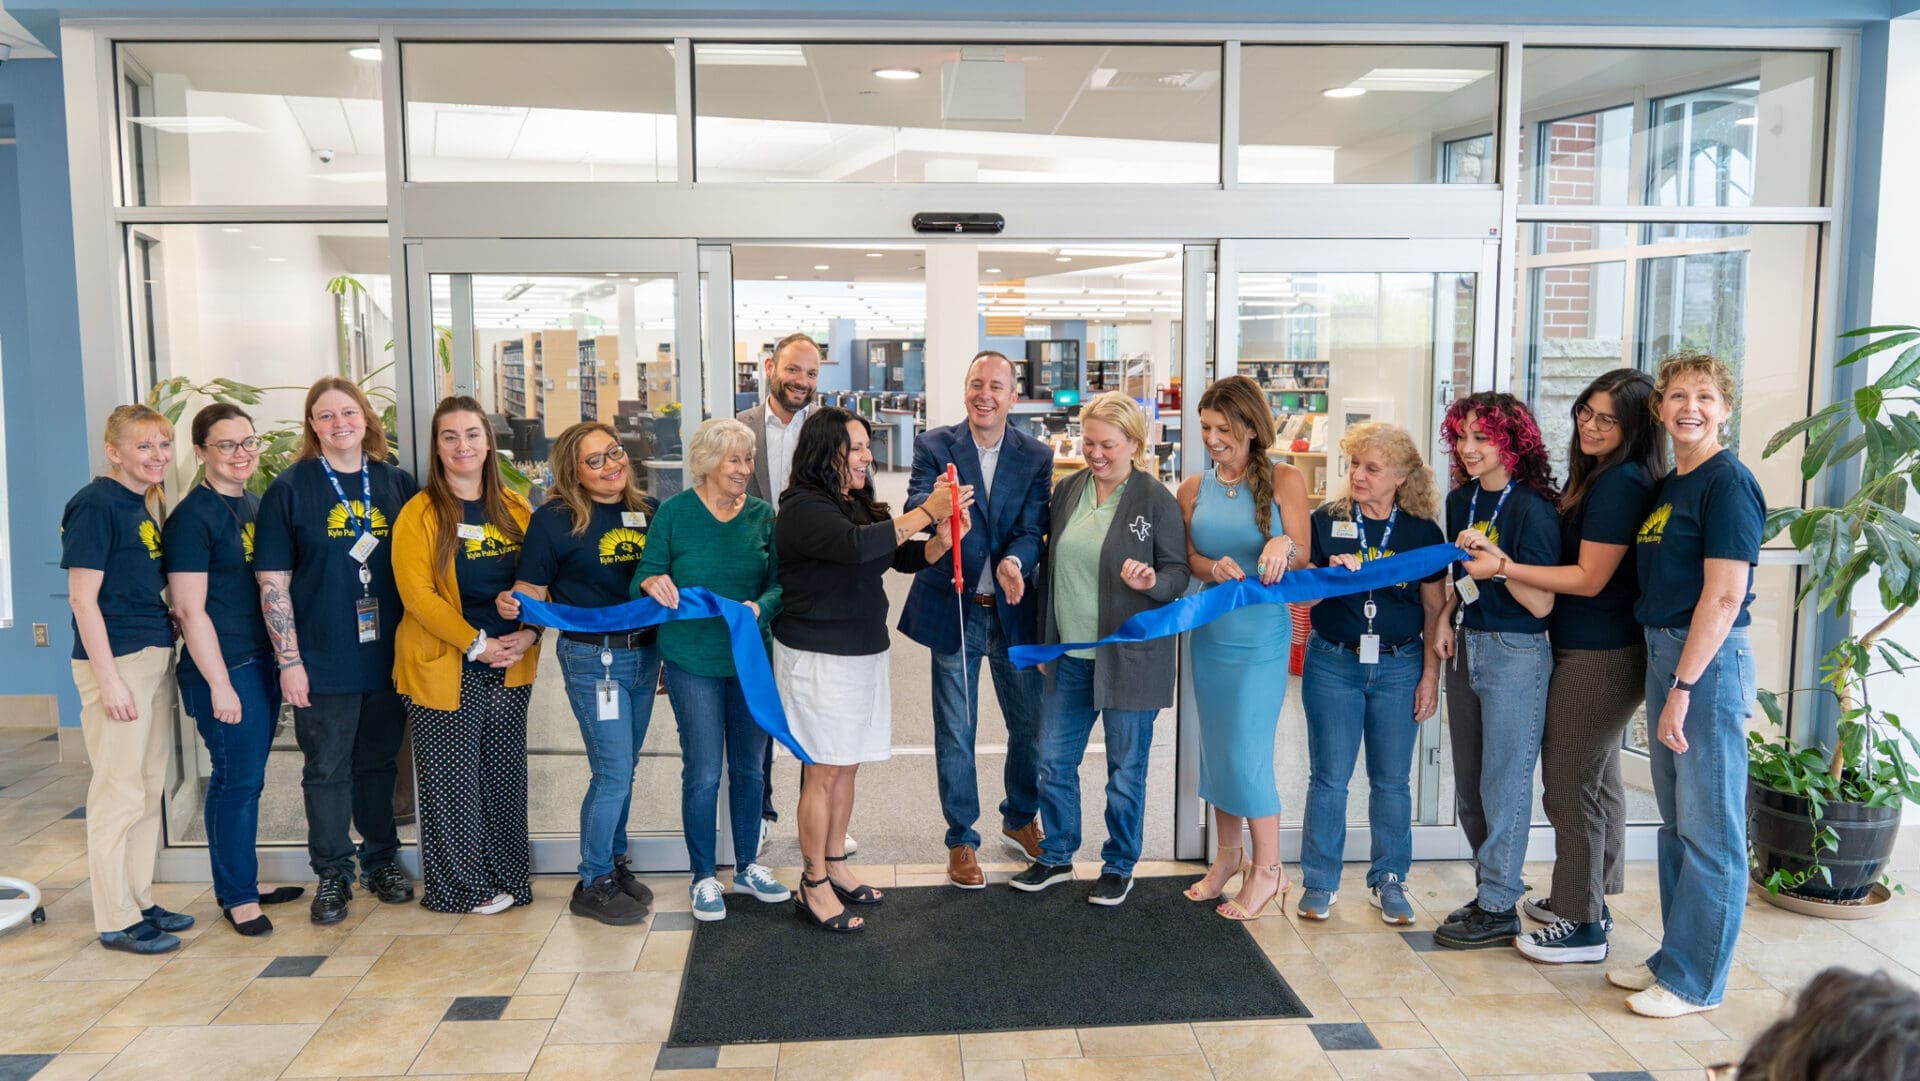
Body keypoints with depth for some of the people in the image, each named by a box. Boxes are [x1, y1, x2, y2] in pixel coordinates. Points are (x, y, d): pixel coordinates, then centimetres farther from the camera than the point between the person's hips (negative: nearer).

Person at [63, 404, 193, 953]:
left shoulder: (148, 505, 12)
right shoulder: (95, 504, -12)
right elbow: (83, 598, -15)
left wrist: (168, 652, 10)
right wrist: (109, 680, -17)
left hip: (156, 658, 9)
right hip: (116, 661, -9)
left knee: (149, 789, 15)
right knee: (119, 793, -1)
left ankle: (140, 903, 26)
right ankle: (116, 921, 9)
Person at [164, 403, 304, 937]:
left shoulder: (254, 504, 12)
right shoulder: (192, 516, -12)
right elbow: (189, 609, -15)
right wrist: (219, 684, -16)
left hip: (263, 661, 8)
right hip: (224, 667, -8)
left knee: (247, 777, 15)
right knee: (237, 779, -1)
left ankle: (242, 882, 27)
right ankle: (237, 897, 12)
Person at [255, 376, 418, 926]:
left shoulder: (397, 483, 6)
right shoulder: (290, 488, -2)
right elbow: (273, 583, -4)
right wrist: (289, 660, -9)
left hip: (388, 655, 3)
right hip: (323, 663, -2)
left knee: (380, 763, 14)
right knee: (327, 770, 6)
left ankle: (381, 861, 29)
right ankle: (332, 874, 19)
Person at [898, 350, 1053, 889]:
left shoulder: (1036, 456, -1)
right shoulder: (934, 446, -6)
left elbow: (1032, 529, -9)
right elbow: (915, 509, -19)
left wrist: (1014, 562, -31)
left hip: (1013, 609, 2)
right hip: (952, 608, -2)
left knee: (1031, 725, 14)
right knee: (955, 735, 8)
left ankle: (1019, 820, 38)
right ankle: (961, 841, 25)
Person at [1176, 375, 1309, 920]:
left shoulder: (1284, 480, -6)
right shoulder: (1194, 489, 5)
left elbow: (1301, 555, -5)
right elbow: (1188, 556, 7)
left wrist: (1282, 547, -28)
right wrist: (1215, 568, -14)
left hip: (1261, 636, -5)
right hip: (1209, 632, 5)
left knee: (1247, 752, -3)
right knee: (1216, 748, 13)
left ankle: (1267, 869, 14)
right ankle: (1227, 855, 30)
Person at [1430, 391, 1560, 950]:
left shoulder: (1531, 509, -14)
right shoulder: (1461, 500, 8)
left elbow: (1540, 603, -17)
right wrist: (1444, 618, 3)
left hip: (1515, 655, -7)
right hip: (1466, 647, 7)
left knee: (1503, 785, 0)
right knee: (1469, 784, 13)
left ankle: (1499, 909, 11)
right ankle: (1492, 885, 28)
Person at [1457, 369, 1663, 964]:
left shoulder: (1622, 483, -19)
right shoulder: (1593, 474, 12)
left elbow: (1590, 579, -19)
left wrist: (1504, 566, -19)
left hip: (1597, 657, -10)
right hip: (1599, 651, 10)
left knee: (1570, 782, -2)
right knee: (1597, 777, 20)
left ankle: (1582, 925, 9)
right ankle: (1590, 897, 35)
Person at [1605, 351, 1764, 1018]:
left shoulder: (1728, 483, -12)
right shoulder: (1667, 486, 14)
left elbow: (1724, 596, -19)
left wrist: (1682, 687, -20)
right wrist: (1667, 681, 11)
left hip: (1709, 662, -9)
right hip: (1664, 653, 9)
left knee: (1710, 829, 1)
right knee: (1675, 821, 16)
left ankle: (1695, 981, 11)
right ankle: (1674, 957, 28)